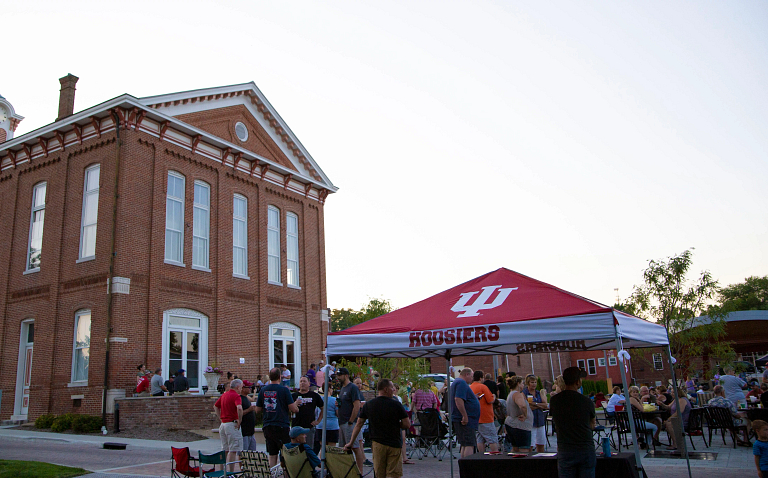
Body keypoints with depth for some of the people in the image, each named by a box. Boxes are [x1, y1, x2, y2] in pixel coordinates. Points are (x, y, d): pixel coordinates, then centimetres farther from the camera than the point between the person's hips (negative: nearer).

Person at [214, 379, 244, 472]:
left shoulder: (224, 395, 14)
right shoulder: (236, 396, -12)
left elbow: (215, 406, 24)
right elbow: (239, 408, -29)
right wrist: (240, 420, -17)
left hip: (223, 424, 8)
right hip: (232, 425, -8)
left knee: (225, 450, 15)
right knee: (233, 450, -3)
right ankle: (231, 472, -3)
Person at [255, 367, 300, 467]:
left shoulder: (263, 390, 5)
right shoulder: (284, 390, -9)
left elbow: (257, 410, 12)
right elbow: (293, 409, -11)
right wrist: (296, 405, 11)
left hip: (267, 427, 5)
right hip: (281, 427, -5)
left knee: (272, 455, 11)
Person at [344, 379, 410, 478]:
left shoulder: (368, 405, 3)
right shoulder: (396, 405, -7)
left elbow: (359, 424, 8)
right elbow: (407, 425, -7)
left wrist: (351, 442, 15)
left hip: (378, 444, 3)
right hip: (395, 444, -3)